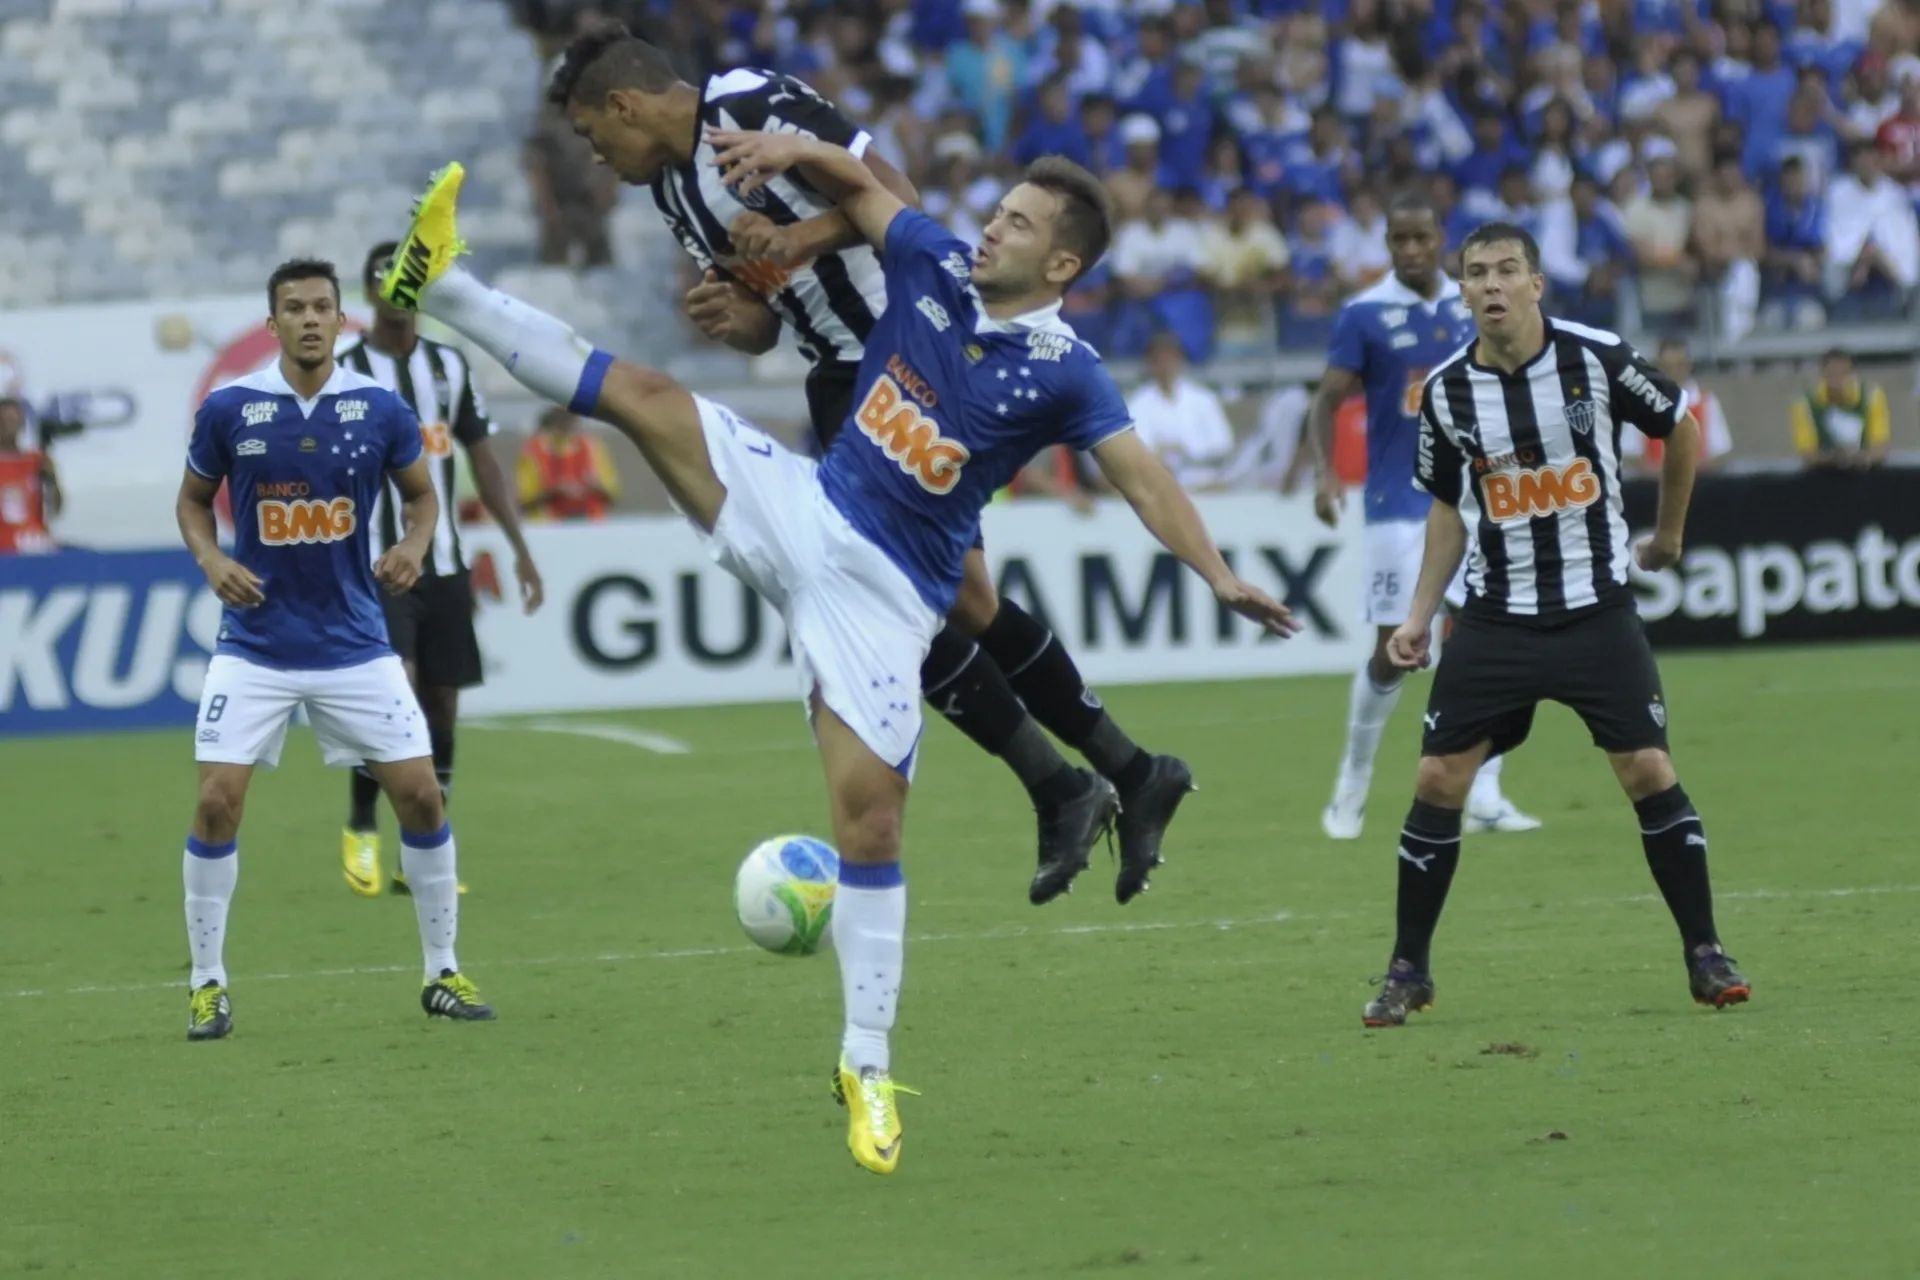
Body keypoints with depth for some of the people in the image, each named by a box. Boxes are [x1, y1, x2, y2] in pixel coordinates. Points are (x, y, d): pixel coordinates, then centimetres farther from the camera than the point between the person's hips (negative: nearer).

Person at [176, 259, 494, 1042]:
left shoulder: (380, 411, -4)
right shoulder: (228, 410, -6)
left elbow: (420, 491, 11)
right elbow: (193, 499, 9)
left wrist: (415, 545, -9)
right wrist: (210, 560, -9)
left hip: (354, 645, 1)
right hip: (256, 646, -1)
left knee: (420, 794, -2)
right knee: (217, 801, -10)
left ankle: (443, 974, 13)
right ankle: (207, 985, 3)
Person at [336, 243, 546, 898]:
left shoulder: (449, 366, 10)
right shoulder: (341, 371, -4)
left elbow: (483, 461, 13)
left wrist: (519, 546, 7)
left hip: (443, 566, 5)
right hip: (376, 567, -5)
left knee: (442, 708, 4)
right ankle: (361, 828, 1)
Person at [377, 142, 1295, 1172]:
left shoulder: (1063, 374, -11)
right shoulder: (934, 268, 2)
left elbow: (1142, 477, -20)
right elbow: (852, 181, 12)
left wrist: (1217, 574, -32)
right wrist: (790, 148, -8)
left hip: (884, 593, -4)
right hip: (801, 510, 4)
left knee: (869, 815, -9)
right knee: (639, 395, -11)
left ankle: (868, 1066, 1)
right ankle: (438, 285, -1)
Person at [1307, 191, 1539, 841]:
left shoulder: (1470, 307, 7)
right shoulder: (1364, 314, -5)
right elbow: (1327, 402, -6)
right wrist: (1325, 472, -20)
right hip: (1399, 504, -3)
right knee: (1395, 650, -4)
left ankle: (1484, 796, -2)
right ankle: (1352, 786, 16)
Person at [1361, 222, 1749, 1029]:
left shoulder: (1597, 359, -11)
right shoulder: (1447, 392, -4)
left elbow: (1681, 429, 7)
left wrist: (1668, 535, 16)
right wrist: (1419, 617, 7)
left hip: (1597, 609, -2)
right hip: (1497, 620, 2)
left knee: (1648, 771, -8)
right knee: (1437, 780, -4)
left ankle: (1705, 956, 4)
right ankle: (1408, 971, 8)